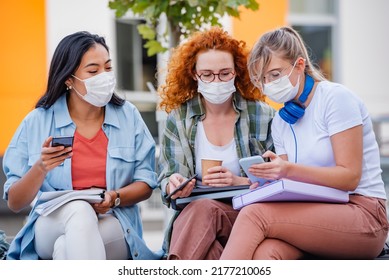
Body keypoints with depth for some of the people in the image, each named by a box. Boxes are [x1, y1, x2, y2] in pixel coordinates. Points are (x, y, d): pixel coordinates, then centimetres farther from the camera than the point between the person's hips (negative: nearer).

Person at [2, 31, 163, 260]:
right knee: (78, 209, -37)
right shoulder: (37, 122, 1)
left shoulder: (128, 116, 6)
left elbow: (146, 184, 6)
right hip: (50, 224, 0)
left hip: (114, 226, 0)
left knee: (66, 248, -35)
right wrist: (41, 168, -18)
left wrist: (115, 198, -15)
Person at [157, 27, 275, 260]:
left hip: (247, 218, -1)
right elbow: (166, 178, 6)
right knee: (203, 207, -37)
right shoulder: (179, 118, 11)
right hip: (191, 215, 1)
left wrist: (240, 182, -12)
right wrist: (173, 185, -19)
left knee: (205, 209, -37)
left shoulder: (261, 116, 8)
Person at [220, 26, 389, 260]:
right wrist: (269, 179, -11)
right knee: (264, 253, -33)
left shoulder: (336, 98, -4)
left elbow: (350, 177, -11)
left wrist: (289, 170, -23)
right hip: (316, 212, 5)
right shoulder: (281, 121, 17)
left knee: (255, 214, -29)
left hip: (362, 213, -5)